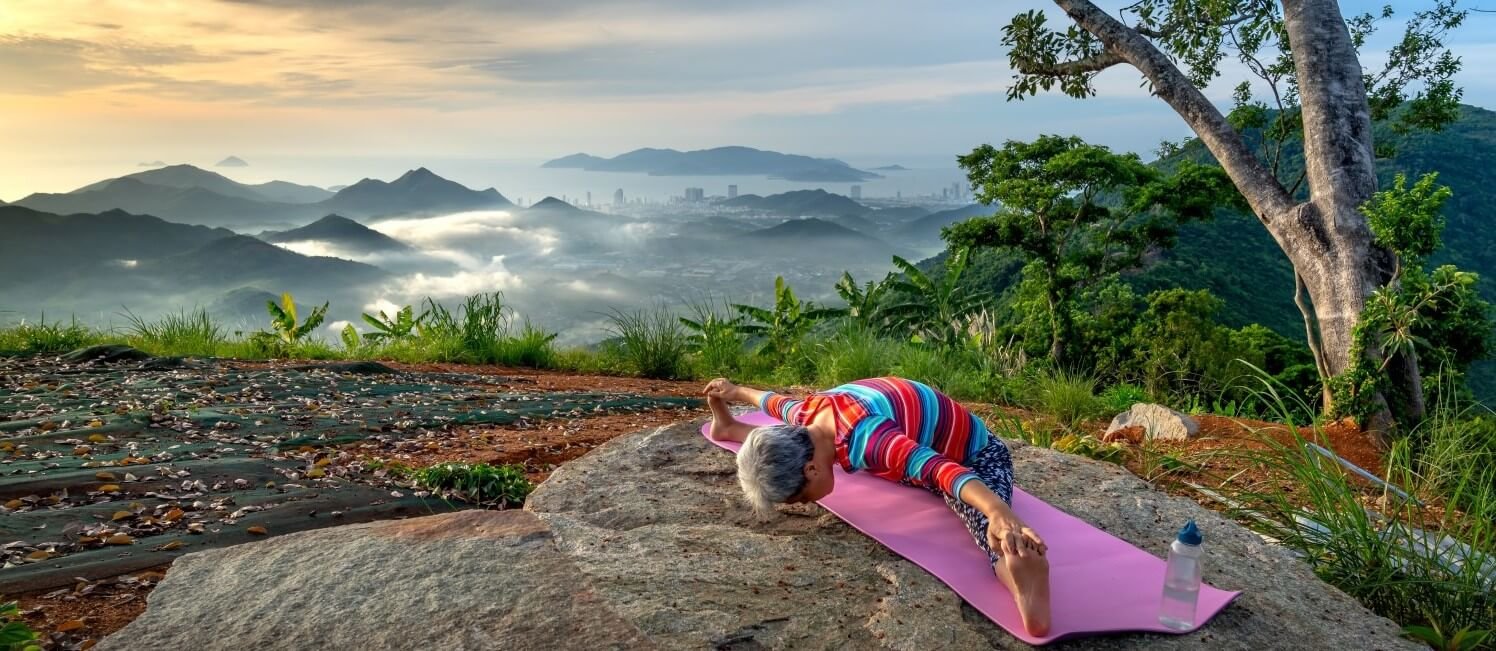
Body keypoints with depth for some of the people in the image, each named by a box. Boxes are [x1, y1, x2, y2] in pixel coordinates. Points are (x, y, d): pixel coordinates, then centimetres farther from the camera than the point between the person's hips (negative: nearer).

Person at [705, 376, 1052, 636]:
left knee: (980, 512, -44)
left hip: (975, 456, -8)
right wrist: (737, 392, 28)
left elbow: (940, 469, -56)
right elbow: (777, 403, 9)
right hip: (915, 442, 8)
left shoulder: (865, 437, -43)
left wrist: (998, 512, -72)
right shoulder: (809, 416, -15)